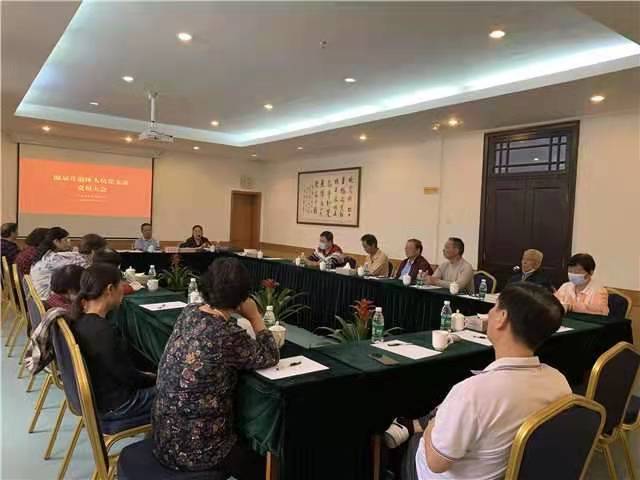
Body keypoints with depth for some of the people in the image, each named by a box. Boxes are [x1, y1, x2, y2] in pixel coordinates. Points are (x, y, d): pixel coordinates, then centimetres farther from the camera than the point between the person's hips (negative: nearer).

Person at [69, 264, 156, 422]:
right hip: (113, 405, -8)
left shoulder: (79, 320, -3)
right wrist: (157, 379, -4)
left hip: (96, 394, 8)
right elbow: (129, 377, -21)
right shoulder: (102, 331, -30)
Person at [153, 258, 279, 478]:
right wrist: (255, 316, -4)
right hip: (193, 448, -8)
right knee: (261, 463, 16)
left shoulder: (189, 312, -5)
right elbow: (270, 357, -10)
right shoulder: (229, 334, -27)